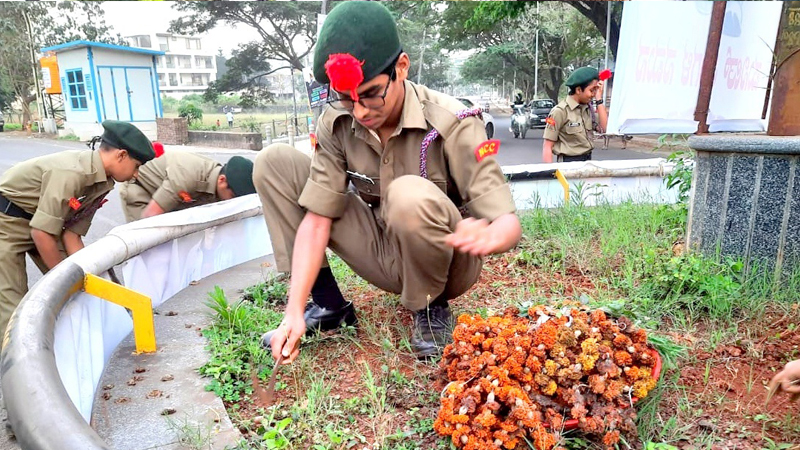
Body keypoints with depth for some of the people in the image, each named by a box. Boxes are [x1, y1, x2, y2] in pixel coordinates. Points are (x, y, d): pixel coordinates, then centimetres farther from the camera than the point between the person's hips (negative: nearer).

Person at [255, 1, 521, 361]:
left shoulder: (453, 124, -23)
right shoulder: (337, 122, -12)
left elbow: (509, 223, -26)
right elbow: (317, 221, -14)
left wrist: (487, 237, -51)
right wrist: (294, 311, -23)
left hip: (446, 262, -3)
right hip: (387, 257, 4)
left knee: (410, 196, -39)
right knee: (274, 163, -9)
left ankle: (431, 308, -8)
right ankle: (328, 305, -2)